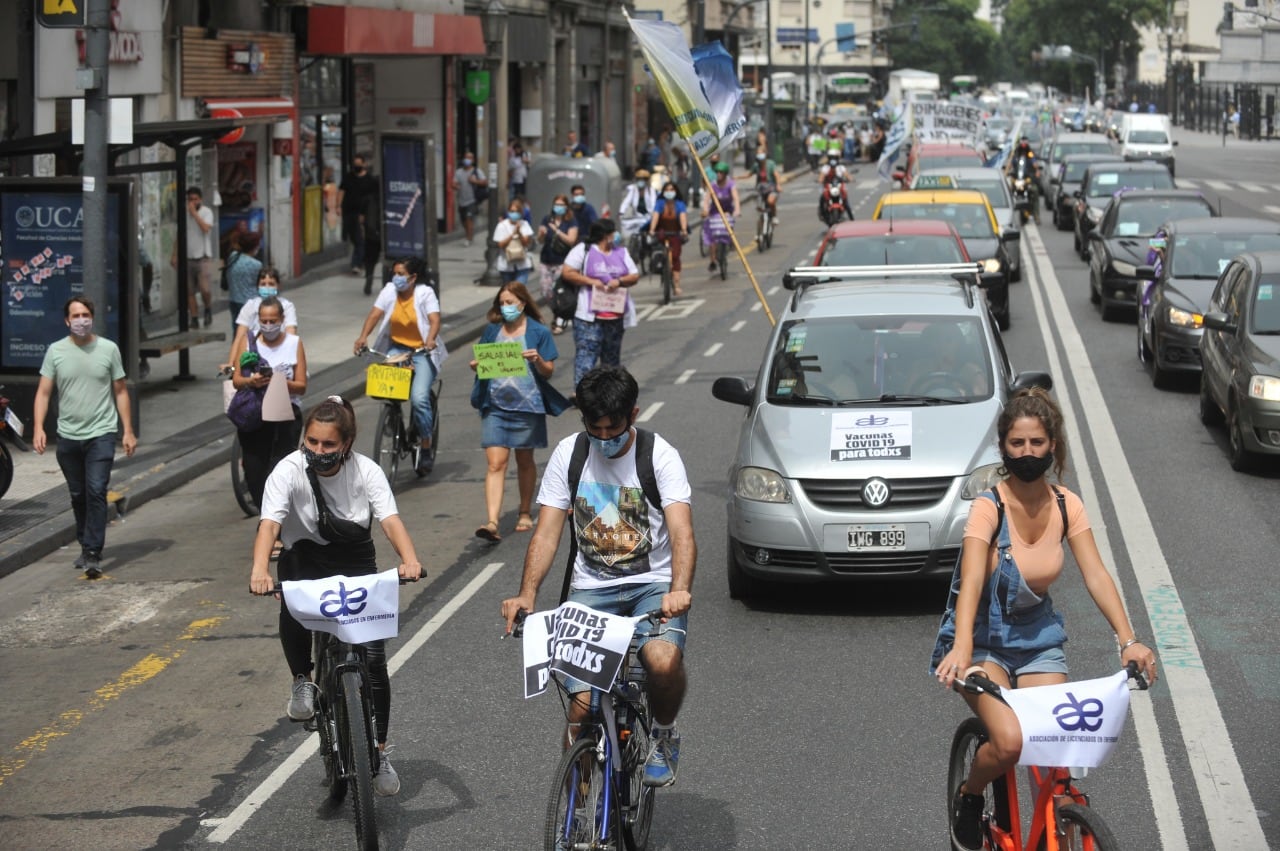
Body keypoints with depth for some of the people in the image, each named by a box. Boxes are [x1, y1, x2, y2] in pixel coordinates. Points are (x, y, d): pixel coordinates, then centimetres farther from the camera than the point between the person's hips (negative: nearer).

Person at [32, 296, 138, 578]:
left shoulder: (108, 349, 0)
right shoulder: (55, 351, 2)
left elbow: (120, 392, 5)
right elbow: (44, 393, 1)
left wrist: (128, 431, 1)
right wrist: (38, 428, -12)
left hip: (101, 434, -2)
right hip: (68, 437, 2)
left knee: (96, 491, -12)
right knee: (78, 495, 12)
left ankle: (93, 554, -12)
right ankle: (86, 546, 28)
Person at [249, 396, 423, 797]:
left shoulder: (366, 471, -12)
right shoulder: (289, 471, -17)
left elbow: (390, 518, -24)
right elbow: (269, 523, -30)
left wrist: (409, 559, -44)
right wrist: (259, 570, -49)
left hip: (356, 563, 1)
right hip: (306, 559, -1)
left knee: (373, 658, -9)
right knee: (293, 604, -36)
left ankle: (379, 752, 6)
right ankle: (302, 681, -9)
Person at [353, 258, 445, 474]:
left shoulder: (425, 293, -7)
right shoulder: (389, 291, -1)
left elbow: (434, 320, -20)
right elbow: (374, 314, -12)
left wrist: (430, 340, -40)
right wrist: (363, 337, -29)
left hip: (422, 351, -3)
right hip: (396, 348, 3)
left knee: (419, 397, -20)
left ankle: (426, 448, -3)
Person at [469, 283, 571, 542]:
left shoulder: (538, 332, -1)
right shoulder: (492, 331, 7)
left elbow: (548, 372, 0)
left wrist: (538, 360, -20)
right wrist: (477, 367, -7)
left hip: (527, 405, -1)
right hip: (495, 405, 1)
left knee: (524, 461, 13)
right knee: (496, 464, -8)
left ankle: (525, 514, 31)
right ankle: (492, 523, -17)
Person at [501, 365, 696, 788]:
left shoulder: (660, 455, -8)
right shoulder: (569, 453, 0)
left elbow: (681, 532, -20)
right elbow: (546, 532, -3)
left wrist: (680, 590, -39)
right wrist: (527, 593, -20)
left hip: (653, 586, -2)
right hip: (591, 590, 2)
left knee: (664, 662, -33)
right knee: (581, 706, -13)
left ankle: (663, 734, 1)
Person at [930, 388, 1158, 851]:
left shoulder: (1066, 507, -5)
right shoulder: (989, 508, -20)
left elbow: (1096, 575, -12)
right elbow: (971, 582, -33)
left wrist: (1128, 640, -26)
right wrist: (961, 649, -49)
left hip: (1037, 637, 4)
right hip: (985, 639, -4)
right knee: (1009, 742, -25)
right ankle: (968, 798, 6)